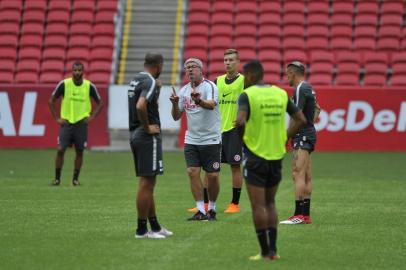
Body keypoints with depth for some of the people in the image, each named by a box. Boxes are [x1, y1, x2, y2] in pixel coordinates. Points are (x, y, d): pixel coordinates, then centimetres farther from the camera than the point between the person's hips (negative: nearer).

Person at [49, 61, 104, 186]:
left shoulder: (89, 86, -2)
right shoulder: (64, 84, -5)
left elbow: (100, 103, 11)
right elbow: (51, 101, 5)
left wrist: (91, 117, 1)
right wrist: (57, 118, -1)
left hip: (81, 123, 1)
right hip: (66, 123, -1)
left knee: (79, 151, 2)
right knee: (60, 150, -8)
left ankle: (75, 179, 13)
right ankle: (57, 178, 2)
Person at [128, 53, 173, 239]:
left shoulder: (136, 80, 13)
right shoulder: (150, 82, -15)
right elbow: (140, 106, -30)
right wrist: (147, 127, -18)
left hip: (135, 135, 10)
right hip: (148, 137, -10)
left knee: (147, 183, 14)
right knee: (146, 183, -5)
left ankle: (155, 226, 21)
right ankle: (142, 230, -2)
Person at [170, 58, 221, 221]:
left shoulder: (209, 86, -10)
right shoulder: (184, 90, 8)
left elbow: (211, 105, -30)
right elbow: (176, 116, 9)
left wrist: (199, 101, -50)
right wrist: (175, 104, -11)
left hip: (211, 139, -4)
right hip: (191, 139, 5)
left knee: (212, 176, -2)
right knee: (192, 172, -6)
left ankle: (212, 209, 17)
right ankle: (201, 211, 0)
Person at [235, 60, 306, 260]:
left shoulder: (247, 95, -10)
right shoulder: (280, 93, 5)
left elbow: (240, 121, -25)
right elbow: (300, 120, 6)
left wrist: (241, 139, -6)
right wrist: (283, 138, 11)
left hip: (255, 156, -5)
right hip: (277, 155, 5)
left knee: (258, 205, 1)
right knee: (270, 203, 17)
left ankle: (265, 253, 1)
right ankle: (273, 250, 11)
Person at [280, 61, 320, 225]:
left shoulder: (300, 89, -13)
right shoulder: (308, 88, 16)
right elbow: (316, 109, 31)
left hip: (302, 136, -10)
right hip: (309, 133, 10)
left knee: (298, 175, -13)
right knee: (306, 177, 9)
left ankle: (299, 215, -17)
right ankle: (306, 215, 10)